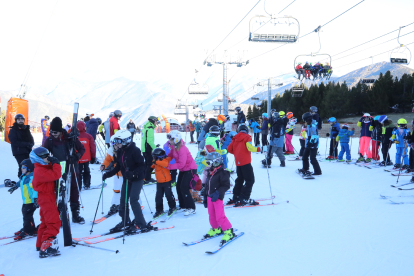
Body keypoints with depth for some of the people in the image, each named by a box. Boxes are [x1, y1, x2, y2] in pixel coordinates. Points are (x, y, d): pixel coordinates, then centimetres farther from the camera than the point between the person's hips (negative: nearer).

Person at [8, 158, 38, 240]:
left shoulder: (32, 177, -21)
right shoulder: (23, 176, 10)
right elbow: (20, 182, 32)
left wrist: (35, 198, -34)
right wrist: (15, 187, 47)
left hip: (31, 201, -10)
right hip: (26, 201, 10)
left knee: (27, 215, -7)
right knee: (25, 213, 18)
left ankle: (28, 231, 4)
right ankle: (26, 228, 32)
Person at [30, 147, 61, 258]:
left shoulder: (45, 167, 12)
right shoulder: (40, 171, -21)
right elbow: (55, 175, -30)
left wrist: (53, 163, 0)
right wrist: (56, 163, -20)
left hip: (49, 198, 11)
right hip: (46, 198, -11)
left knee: (45, 222, 21)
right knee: (54, 222, -14)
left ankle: (40, 245, 33)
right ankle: (46, 247, -16)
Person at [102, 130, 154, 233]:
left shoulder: (134, 151, -18)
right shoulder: (120, 152, 6)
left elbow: (142, 166, -20)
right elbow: (118, 167, 13)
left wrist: (133, 173, -34)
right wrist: (107, 174, 3)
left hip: (137, 178, -8)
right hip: (127, 179, 8)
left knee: (133, 200, -15)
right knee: (123, 200, 8)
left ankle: (141, 224, -7)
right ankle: (126, 222, 25)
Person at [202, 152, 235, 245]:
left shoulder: (222, 172, -14)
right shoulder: (210, 173, 13)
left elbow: (226, 185, -18)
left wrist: (218, 193, -27)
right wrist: (205, 197, 20)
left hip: (217, 198, -8)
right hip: (210, 197, 8)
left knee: (220, 216, -11)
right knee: (211, 215, 14)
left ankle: (229, 231, 0)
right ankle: (216, 229, 33)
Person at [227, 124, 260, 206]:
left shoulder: (235, 138, 12)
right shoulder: (247, 137, -3)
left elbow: (229, 149, 11)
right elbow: (250, 147, -17)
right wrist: (258, 149, -2)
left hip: (238, 162, 7)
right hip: (245, 162, -7)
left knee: (240, 179, 19)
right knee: (250, 180, -3)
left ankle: (235, 197, 21)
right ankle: (244, 199, -11)